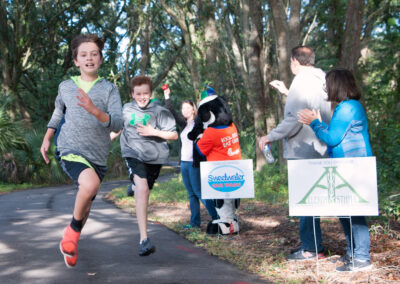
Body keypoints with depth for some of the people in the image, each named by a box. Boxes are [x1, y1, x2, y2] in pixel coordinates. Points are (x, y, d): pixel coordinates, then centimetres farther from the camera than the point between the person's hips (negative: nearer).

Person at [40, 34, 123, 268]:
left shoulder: (109, 89, -3)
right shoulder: (66, 87, 3)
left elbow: (117, 125, -14)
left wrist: (95, 110, -31)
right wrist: (47, 138, 10)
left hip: (98, 156, 2)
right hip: (71, 151, -2)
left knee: (85, 207, 15)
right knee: (90, 183, -33)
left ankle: (71, 241, 45)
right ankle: (73, 230, -7)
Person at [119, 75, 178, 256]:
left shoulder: (160, 111, -4)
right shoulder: (127, 109, 5)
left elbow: (174, 135, -6)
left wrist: (154, 132, -16)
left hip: (154, 156, 1)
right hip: (133, 153, -1)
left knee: (144, 191, 13)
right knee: (141, 187, -24)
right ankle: (143, 239, -32)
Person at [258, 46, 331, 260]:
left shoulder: (302, 83, -15)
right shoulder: (322, 81, 13)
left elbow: (294, 120, -22)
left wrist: (270, 137, -12)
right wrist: (287, 92, 34)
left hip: (302, 150, -9)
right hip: (318, 148, 9)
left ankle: (312, 249, 1)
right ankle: (311, 244, 22)